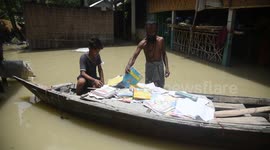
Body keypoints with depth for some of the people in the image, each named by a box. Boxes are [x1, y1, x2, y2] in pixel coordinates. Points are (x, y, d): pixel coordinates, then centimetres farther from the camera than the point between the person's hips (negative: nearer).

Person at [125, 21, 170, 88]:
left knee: (160, 87, 9)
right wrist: (128, 66, -42)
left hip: (159, 66, 2)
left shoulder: (161, 40, -7)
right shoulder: (143, 43, -14)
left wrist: (167, 67, -2)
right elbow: (134, 57, -22)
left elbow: (164, 54, 6)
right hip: (149, 66, -1)